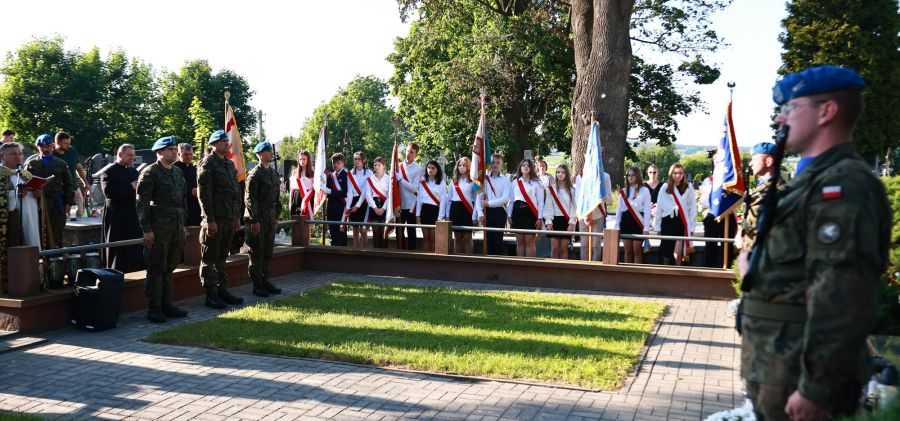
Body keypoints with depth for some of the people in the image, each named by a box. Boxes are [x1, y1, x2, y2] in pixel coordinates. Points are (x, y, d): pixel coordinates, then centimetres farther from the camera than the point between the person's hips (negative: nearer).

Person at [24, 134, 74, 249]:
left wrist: (69, 202, 4)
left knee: (57, 234, 3)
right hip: (38, 203, -1)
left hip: (57, 205, 1)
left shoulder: (61, 164, 10)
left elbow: (68, 184, 10)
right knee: (40, 233, 0)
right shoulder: (31, 164, 8)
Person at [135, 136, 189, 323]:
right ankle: (154, 308, 4)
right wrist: (147, 229, -14)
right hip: (158, 229, -7)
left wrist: (183, 226, 18)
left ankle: (166, 304, 20)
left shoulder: (178, 172, 16)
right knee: (156, 268, -2)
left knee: (169, 267, 12)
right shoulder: (149, 173, -6)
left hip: (177, 228, 7)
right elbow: (142, 203, -10)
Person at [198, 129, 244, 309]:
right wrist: (210, 220, -17)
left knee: (222, 256, 15)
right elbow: (203, 193, -13)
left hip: (230, 219, 7)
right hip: (215, 219, -7)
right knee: (209, 259, 1)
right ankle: (211, 295, 7)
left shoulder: (230, 163, 16)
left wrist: (237, 216, 15)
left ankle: (222, 290, 23)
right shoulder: (207, 163, -8)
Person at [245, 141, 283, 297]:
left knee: (268, 251, 12)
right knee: (257, 253, -1)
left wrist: (276, 217, 16)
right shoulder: (254, 174, -11)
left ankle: (265, 280, 22)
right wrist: (254, 220, -18)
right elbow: (249, 199, -15)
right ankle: (257, 285, 5)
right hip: (258, 218, -8)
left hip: (270, 218, 8)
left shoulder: (274, 173, 13)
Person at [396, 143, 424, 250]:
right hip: (399, 203, 4)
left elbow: (414, 188, -13)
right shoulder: (399, 166, 5)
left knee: (411, 231, 4)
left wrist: (401, 179, -18)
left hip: (411, 204, -4)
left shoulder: (419, 169, -5)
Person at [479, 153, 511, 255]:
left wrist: (489, 203, -13)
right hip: (487, 212, 3)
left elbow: (505, 198, -10)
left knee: (498, 240, -7)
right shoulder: (485, 179, 7)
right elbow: (479, 197, 2)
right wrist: (481, 214, -6)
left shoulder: (505, 180, -1)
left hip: (499, 212, -3)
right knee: (489, 240, 7)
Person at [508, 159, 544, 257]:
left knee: (529, 242, -4)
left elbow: (540, 201, -1)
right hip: (518, 211, 3)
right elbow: (511, 200, 13)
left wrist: (540, 218, -6)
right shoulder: (515, 182, 11)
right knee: (519, 242, 7)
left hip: (530, 212, -3)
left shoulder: (537, 183, 1)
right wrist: (509, 216, 8)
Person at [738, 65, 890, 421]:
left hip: (796, 371, -9)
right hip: (773, 364, 10)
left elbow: (841, 299, -25)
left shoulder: (843, 184, -17)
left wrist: (816, 388, -24)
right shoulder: (813, 181, 16)